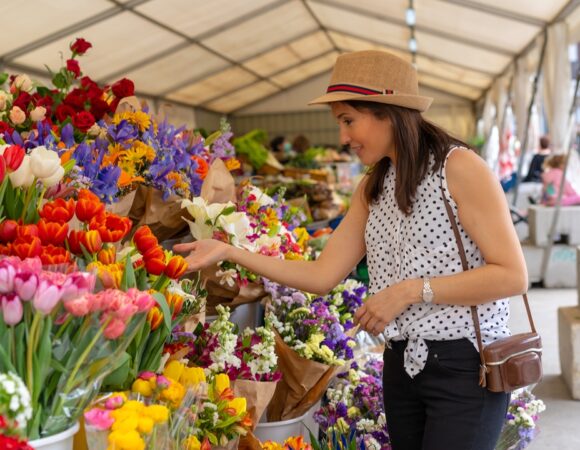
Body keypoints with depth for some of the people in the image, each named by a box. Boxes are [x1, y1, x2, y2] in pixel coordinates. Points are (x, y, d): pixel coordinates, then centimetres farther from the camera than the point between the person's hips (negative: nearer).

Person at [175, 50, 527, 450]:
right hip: (402, 366, 6)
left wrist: (411, 290, -20)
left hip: (465, 367, -6)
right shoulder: (373, 187, 9)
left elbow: (513, 276, -16)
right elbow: (322, 276, 3)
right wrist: (229, 252, -3)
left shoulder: (459, 167, -12)